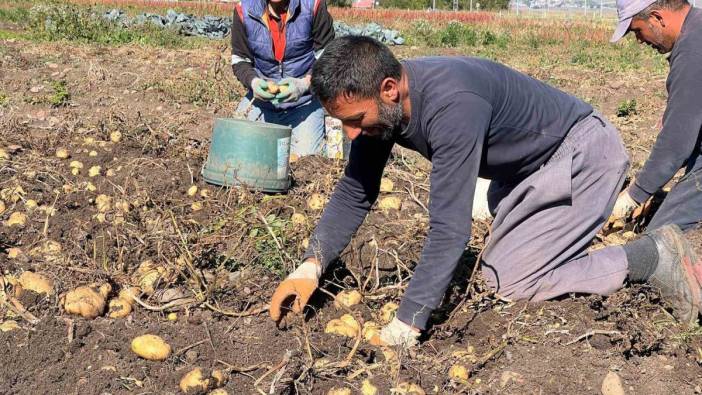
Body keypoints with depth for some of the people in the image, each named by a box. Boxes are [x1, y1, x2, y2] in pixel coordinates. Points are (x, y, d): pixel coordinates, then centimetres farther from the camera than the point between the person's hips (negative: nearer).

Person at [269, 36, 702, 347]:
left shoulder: (451, 106, -39)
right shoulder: (381, 99, -13)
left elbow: (450, 230, -40)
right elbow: (355, 192, -4)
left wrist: (401, 331, -39)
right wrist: (310, 267, -17)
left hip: (583, 153, -9)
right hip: (530, 163, 9)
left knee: (507, 278, -10)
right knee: (504, 255, 21)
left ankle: (651, 257, -4)